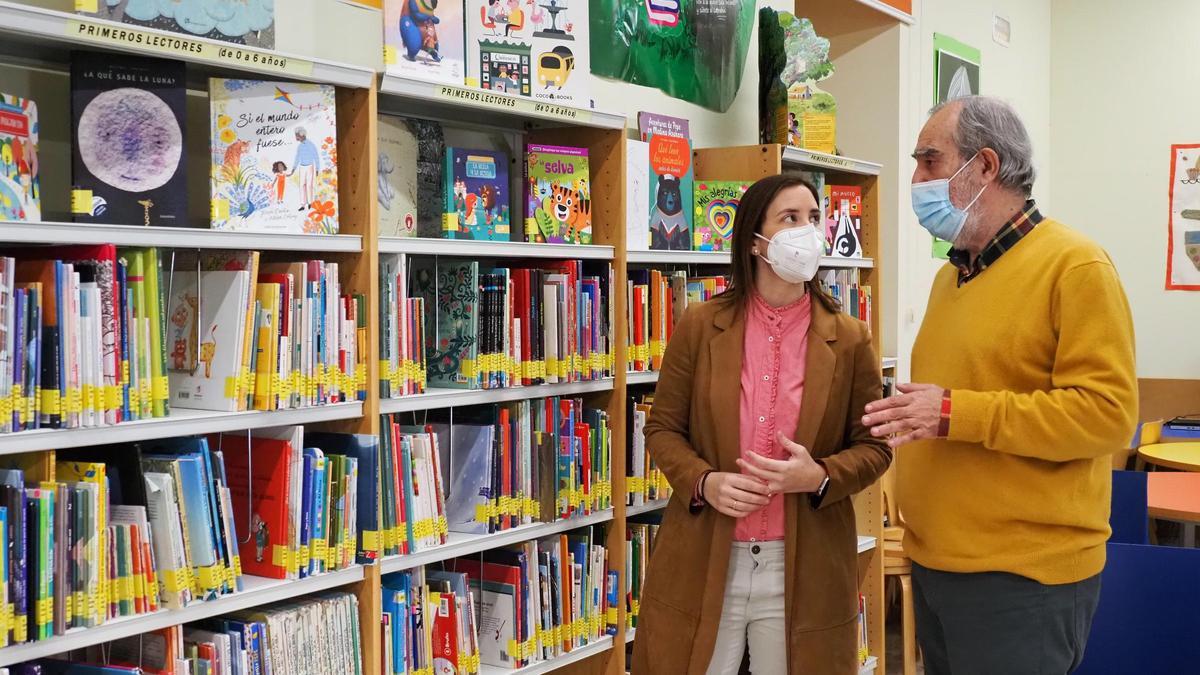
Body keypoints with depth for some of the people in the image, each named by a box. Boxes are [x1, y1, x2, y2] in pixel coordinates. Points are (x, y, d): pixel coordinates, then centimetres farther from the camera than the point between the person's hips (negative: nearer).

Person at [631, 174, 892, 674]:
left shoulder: (849, 339, 0)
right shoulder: (699, 326, -1)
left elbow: (873, 447, 3)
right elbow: (662, 428, 4)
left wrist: (819, 477, -17)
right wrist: (703, 482, -14)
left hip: (805, 570, 0)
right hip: (702, 564, 0)